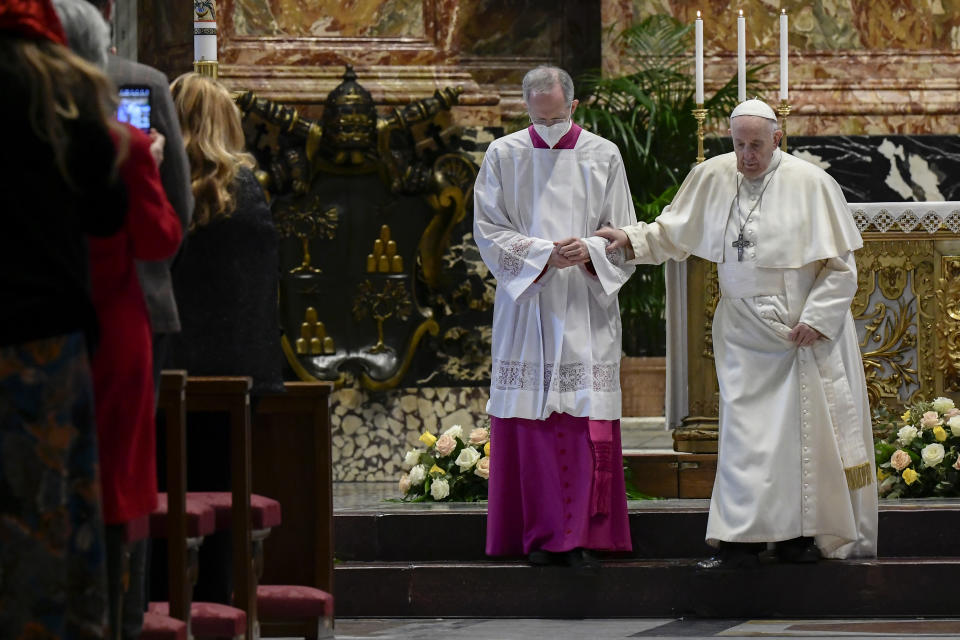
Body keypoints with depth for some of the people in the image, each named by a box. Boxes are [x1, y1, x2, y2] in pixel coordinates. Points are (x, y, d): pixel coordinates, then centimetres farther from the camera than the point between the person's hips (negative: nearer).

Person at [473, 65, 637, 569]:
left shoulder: (603, 157, 6)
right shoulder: (503, 156, 5)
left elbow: (623, 234, 6)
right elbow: (489, 231, 0)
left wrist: (590, 251, -15)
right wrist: (544, 253, -14)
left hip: (586, 309, 0)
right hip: (526, 307, 0)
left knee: (586, 420, -7)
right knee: (530, 422, -3)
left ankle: (580, 537, -6)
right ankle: (541, 535, 2)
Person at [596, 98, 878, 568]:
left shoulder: (810, 184, -9)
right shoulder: (713, 178, 1)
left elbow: (840, 265, -5)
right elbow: (671, 232, 12)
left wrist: (816, 318, -12)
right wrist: (631, 239, -4)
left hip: (807, 330, -3)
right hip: (745, 333, 3)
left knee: (807, 432, 1)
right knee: (745, 433, -2)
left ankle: (805, 535, 10)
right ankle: (740, 540, -2)